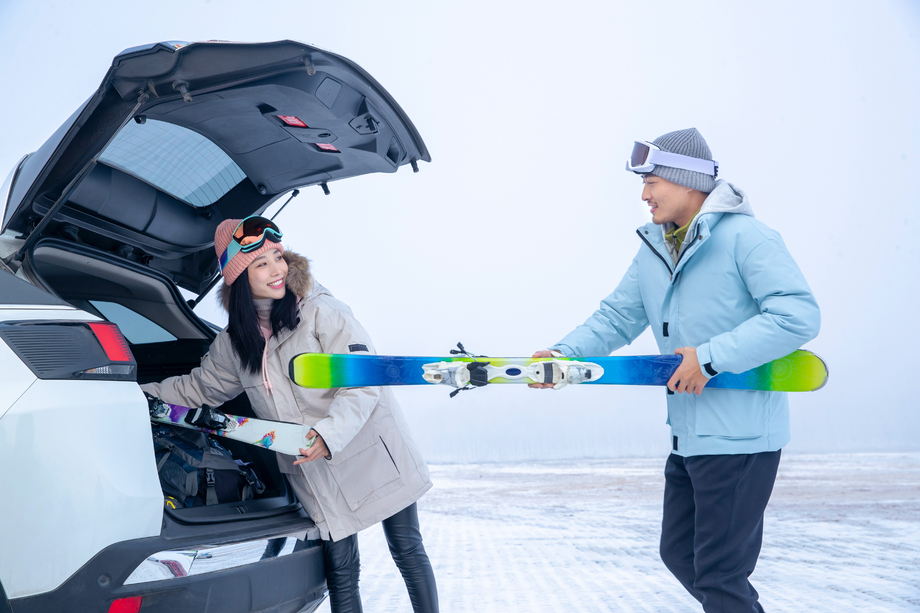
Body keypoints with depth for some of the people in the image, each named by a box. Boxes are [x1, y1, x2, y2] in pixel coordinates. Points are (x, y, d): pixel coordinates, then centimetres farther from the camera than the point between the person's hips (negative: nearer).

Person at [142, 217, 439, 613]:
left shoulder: (321, 311, -13)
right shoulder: (233, 343, 4)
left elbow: (362, 382, -18)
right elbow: (198, 388, 21)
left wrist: (330, 433, -32)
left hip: (373, 453, -4)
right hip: (318, 475, 4)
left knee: (407, 552, 7)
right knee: (341, 572, 6)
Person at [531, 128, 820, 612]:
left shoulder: (745, 237, -14)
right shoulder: (653, 250, 12)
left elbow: (799, 315, -22)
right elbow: (617, 318, 10)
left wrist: (711, 357, -24)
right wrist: (563, 354, -7)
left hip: (740, 436, -9)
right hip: (688, 436, 9)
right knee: (678, 553, 19)